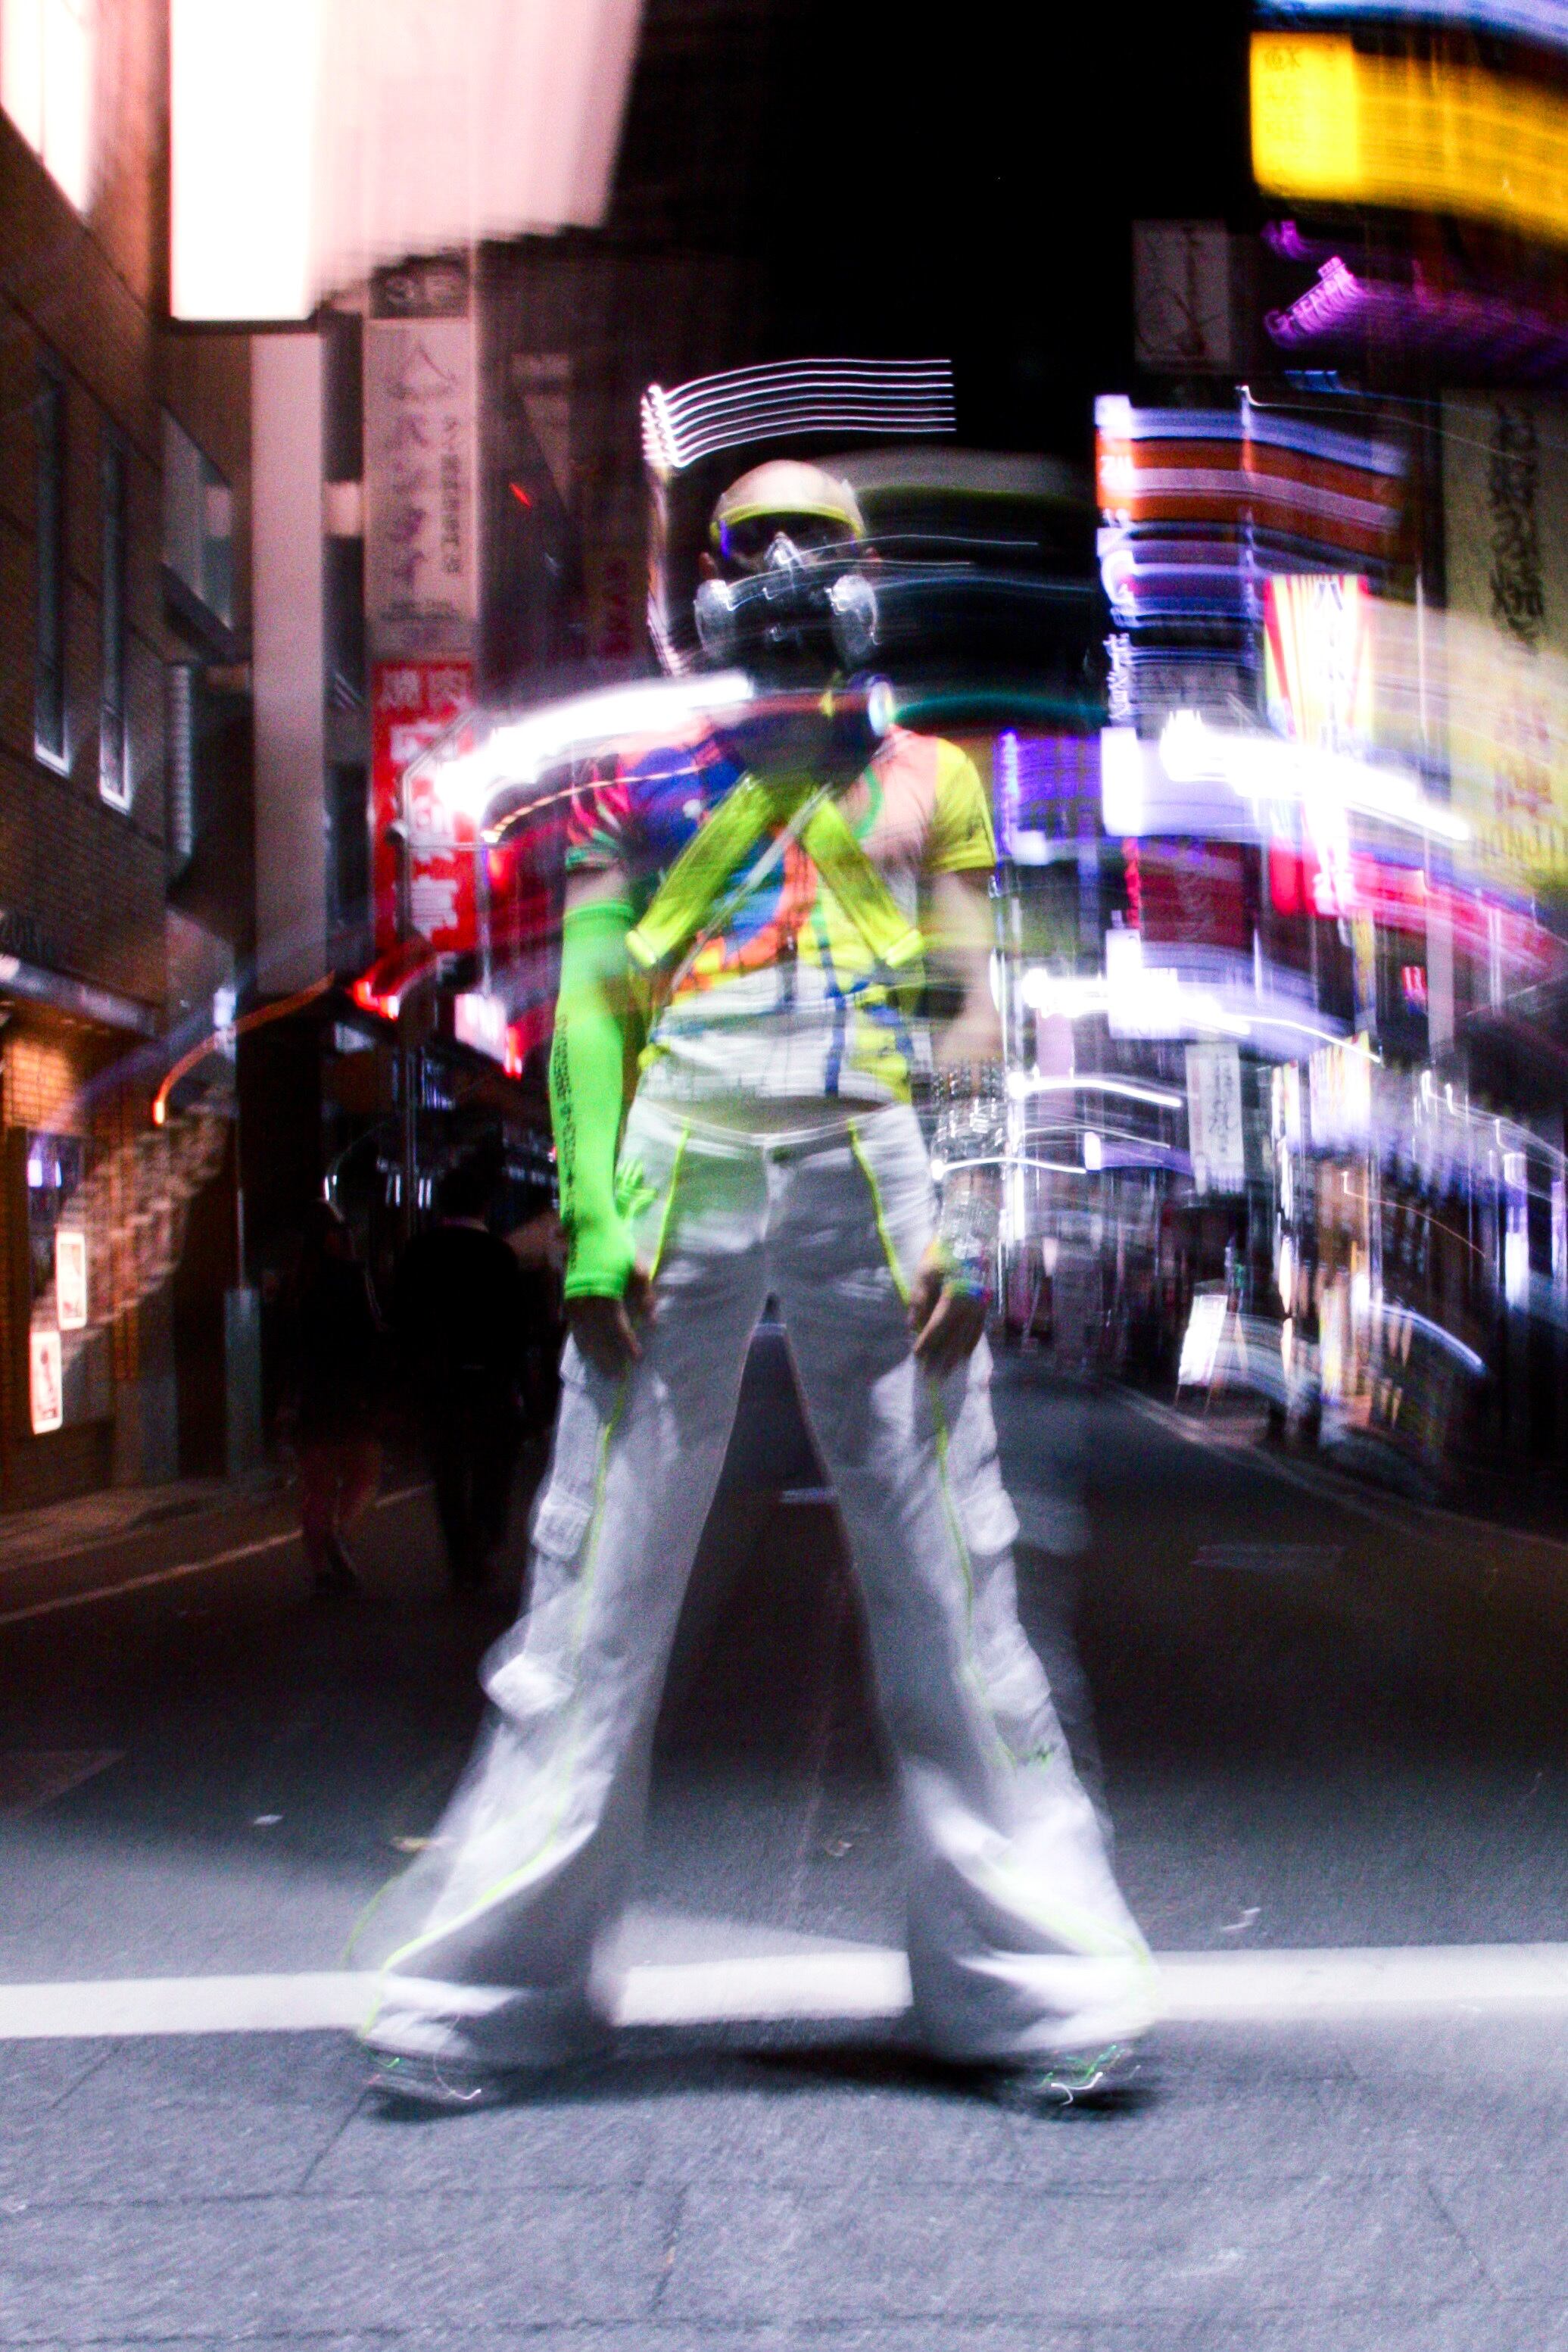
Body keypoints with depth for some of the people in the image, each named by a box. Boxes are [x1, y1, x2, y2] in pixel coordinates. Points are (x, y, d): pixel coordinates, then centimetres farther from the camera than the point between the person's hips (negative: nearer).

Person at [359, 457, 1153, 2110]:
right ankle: (487, 1990, 9)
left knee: (947, 1583, 0)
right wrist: (596, 1227, -3)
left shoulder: (930, 783, 18)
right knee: (598, 1585, -1)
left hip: (876, 1185, 1)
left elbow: (976, 1027, 12)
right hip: (683, 1177, 0)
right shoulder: (644, 782, 16)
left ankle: (1026, 1990, 9)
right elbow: (589, 1012, 8)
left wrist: (969, 1229, 0)